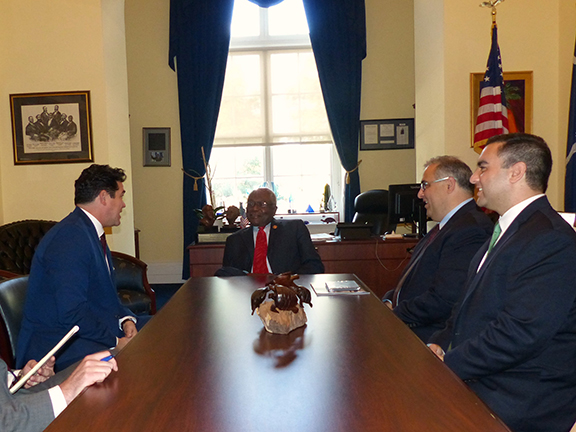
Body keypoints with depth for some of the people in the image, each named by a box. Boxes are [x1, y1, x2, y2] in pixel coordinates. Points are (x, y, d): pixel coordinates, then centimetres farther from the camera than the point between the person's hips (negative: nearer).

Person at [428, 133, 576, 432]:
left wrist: (447, 363, -17)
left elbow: (519, 333, -26)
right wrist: (439, 343, 1)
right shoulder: (506, 229, 15)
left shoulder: (551, 241, -19)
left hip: (516, 404, -8)